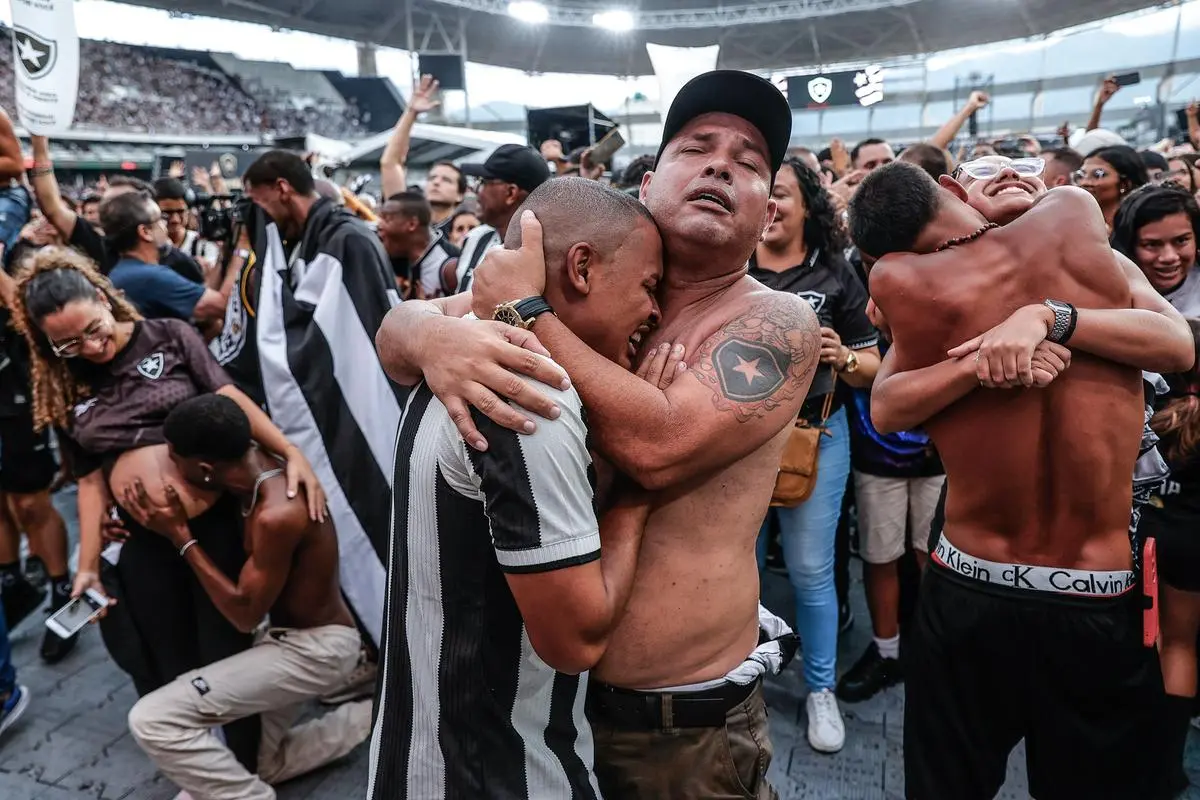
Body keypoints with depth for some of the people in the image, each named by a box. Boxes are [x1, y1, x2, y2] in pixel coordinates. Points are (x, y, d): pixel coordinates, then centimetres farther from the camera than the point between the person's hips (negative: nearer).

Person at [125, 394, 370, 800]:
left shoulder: (277, 514, -33)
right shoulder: (260, 465, -6)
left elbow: (245, 615, -20)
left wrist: (179, 536, -20)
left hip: (315, 648, -9)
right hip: (295, 638, 9)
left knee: (153, 721, -15)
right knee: (261, 764, 23)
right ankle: (373, 719, 23)